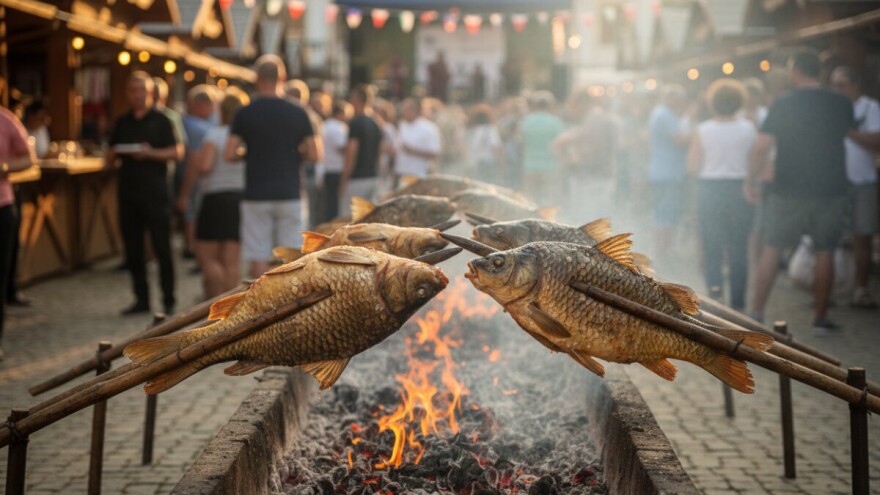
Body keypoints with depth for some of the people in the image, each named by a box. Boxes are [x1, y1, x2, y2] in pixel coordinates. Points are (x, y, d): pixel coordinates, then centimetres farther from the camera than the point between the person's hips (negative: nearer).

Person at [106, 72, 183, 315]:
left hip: (154, 192, -5)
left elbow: (176, 152, -3)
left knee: (162, 247, -4)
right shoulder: (122, 123, 15)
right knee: (133, 248, 6)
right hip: (128, 192, 5)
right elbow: (110, 158, 18)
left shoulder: (161, 121, 2)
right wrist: (112, 157, -5)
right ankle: (141, 299, 14)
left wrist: (151, 153, -18)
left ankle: (168, 300, 1)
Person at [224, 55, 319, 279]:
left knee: (258, 258, 3)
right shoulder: (298, 113, 1)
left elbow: (229, 154, -7)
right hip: (289, 194, 1)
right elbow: (313, 155, 1)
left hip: (256, 195, -1)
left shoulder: (245, 113, -3)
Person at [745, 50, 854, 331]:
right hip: (831, 190, 2)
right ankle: (821, 317, 10)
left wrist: (750, 182, -2)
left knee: (771, 250, 7)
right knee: (825, 253, 9)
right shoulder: (841, 105, 0)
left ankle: (756, 313, 7)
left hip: (789, 192, -2)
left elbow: (761, 148, -12)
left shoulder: (782, 106, -8)